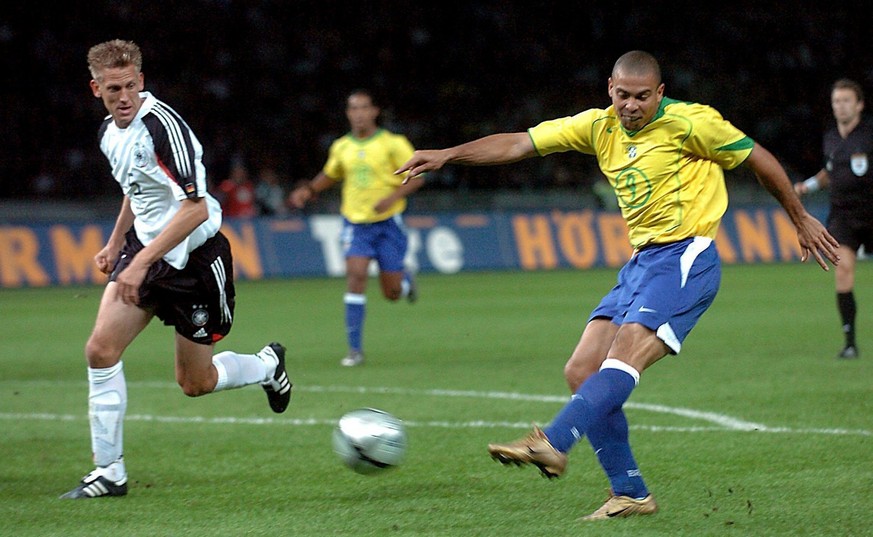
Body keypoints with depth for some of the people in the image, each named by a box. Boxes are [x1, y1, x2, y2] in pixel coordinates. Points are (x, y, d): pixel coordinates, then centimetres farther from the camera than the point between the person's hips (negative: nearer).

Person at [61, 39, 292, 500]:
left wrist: (142, 261, -32)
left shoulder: (162, 125, -23)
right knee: (100, 348, -12)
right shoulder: (109, 133, 3)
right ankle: (109, 471, -5)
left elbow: (196, 208, -29)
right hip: (146, 248, 7)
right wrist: (115, 244, 22)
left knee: (194, 383, 4)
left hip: (196, 257, -7)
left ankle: (267, 365, 37)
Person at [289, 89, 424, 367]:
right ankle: (355, 349, -13)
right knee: (355, 274, -17)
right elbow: (330, 175, 24)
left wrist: (393, 197, -21)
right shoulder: (341, 147, 5)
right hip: (355, 222, 2)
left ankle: (406, 278, 43)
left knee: (392, 292, 2)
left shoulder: (393, 143, -7)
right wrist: (309, 190, 6)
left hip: (388, 221, -2)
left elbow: (417, 176, -6)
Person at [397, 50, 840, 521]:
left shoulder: (689, 123, -8)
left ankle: (552, 443, -41)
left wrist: (801, 220, 10)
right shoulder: (600, 126, 8)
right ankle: (630, 493, 2)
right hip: (641, 263, 8)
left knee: (625, 353, -27)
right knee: (581, 373, -2)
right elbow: (519, 144, 6)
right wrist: (448, 155, -3)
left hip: (686, 257, -8)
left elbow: (758, 158, 3)